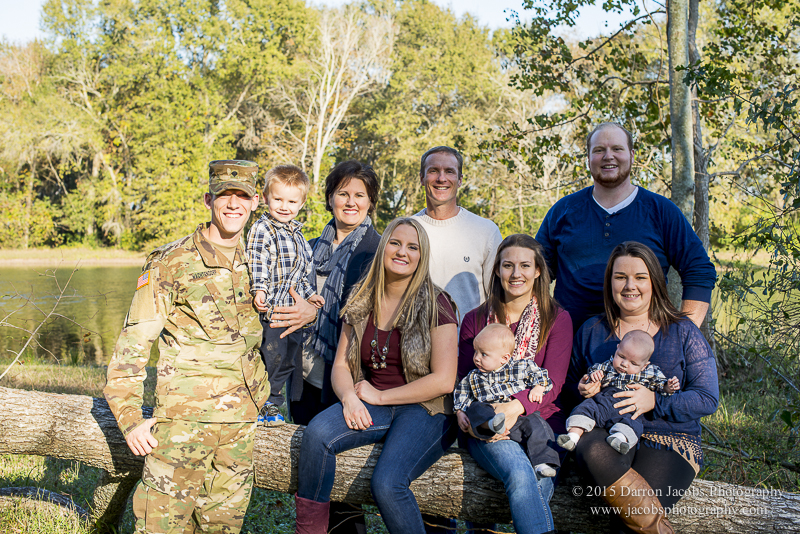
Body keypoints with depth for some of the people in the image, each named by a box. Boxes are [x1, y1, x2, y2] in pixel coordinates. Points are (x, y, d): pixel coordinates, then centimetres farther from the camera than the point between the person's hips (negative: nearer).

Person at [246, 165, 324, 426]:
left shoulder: (296, 233, 16)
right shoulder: (261, 230, -10)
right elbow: (257, 263, -21)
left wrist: (309, 294, 23)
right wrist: (258, 290, -35)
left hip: (293, 308, 8)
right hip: (271, 307, -8)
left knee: (290, 359, 14)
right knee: (271, 358, -4)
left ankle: (272, 402, 29)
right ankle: (260, 405, 13)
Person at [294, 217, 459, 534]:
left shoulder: (435, 305, -6)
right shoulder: (361, 303, 10)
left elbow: (443, 381, -11)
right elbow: (341, 365, 12)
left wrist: (380, 396, -9)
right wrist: (349, 396, -11)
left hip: (425, 410, -4)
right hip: (370, 409, 5)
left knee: (386, 483, -30)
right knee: (317, 433, -25)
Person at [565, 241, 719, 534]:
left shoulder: (682, 332, 7)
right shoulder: (591, 331, 13)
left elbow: (708, 399, 1)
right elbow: (569, 391, 18)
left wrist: (654, 402, -15)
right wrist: (582, 391, -8)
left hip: (669, 442, -2)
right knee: (588, 446, -37)